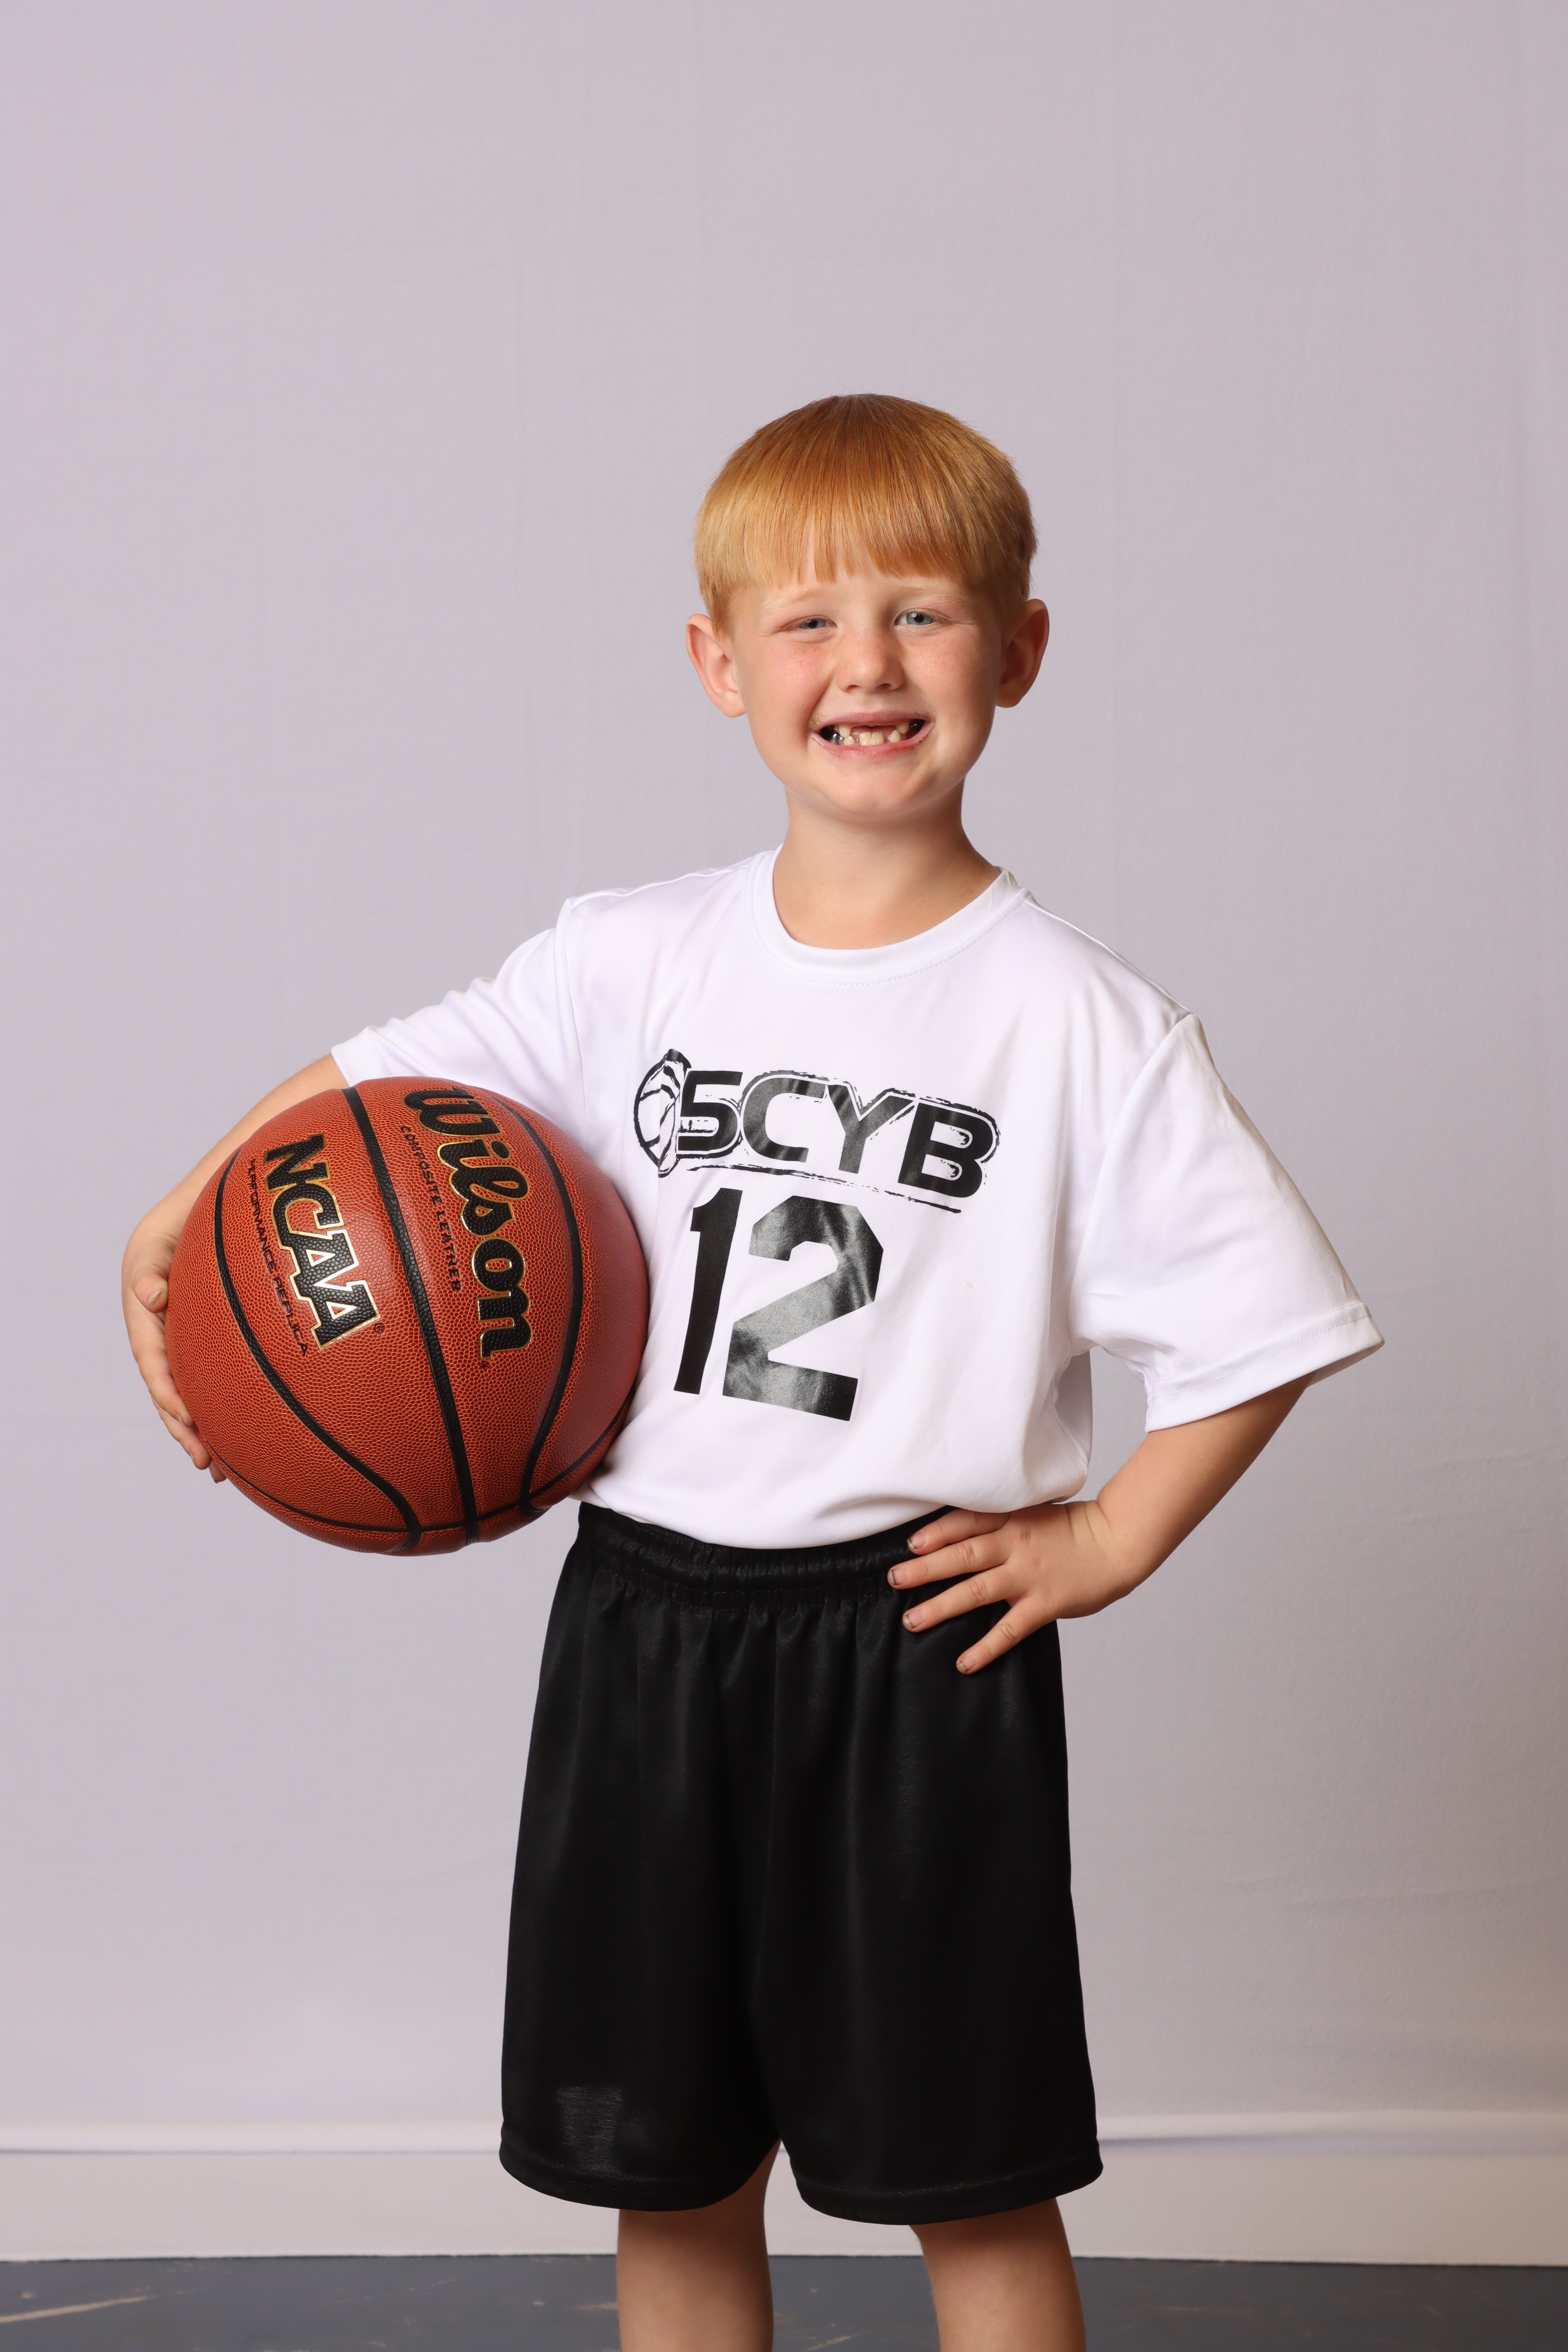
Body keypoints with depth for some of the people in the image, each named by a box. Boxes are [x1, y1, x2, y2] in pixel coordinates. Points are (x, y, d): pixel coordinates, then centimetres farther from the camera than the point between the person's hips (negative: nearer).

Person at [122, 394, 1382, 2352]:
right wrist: (178, 1232, 2)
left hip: (919, 1641, -3)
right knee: (669, 2174, 14)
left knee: (972, 2181, 7)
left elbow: (1264, 1323, -4)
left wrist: (1107, 1544, -7)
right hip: (646, 1615, 3)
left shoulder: (1080, 1024, -8)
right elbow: (371, 1088, 12)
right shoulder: (633, 963, 0)